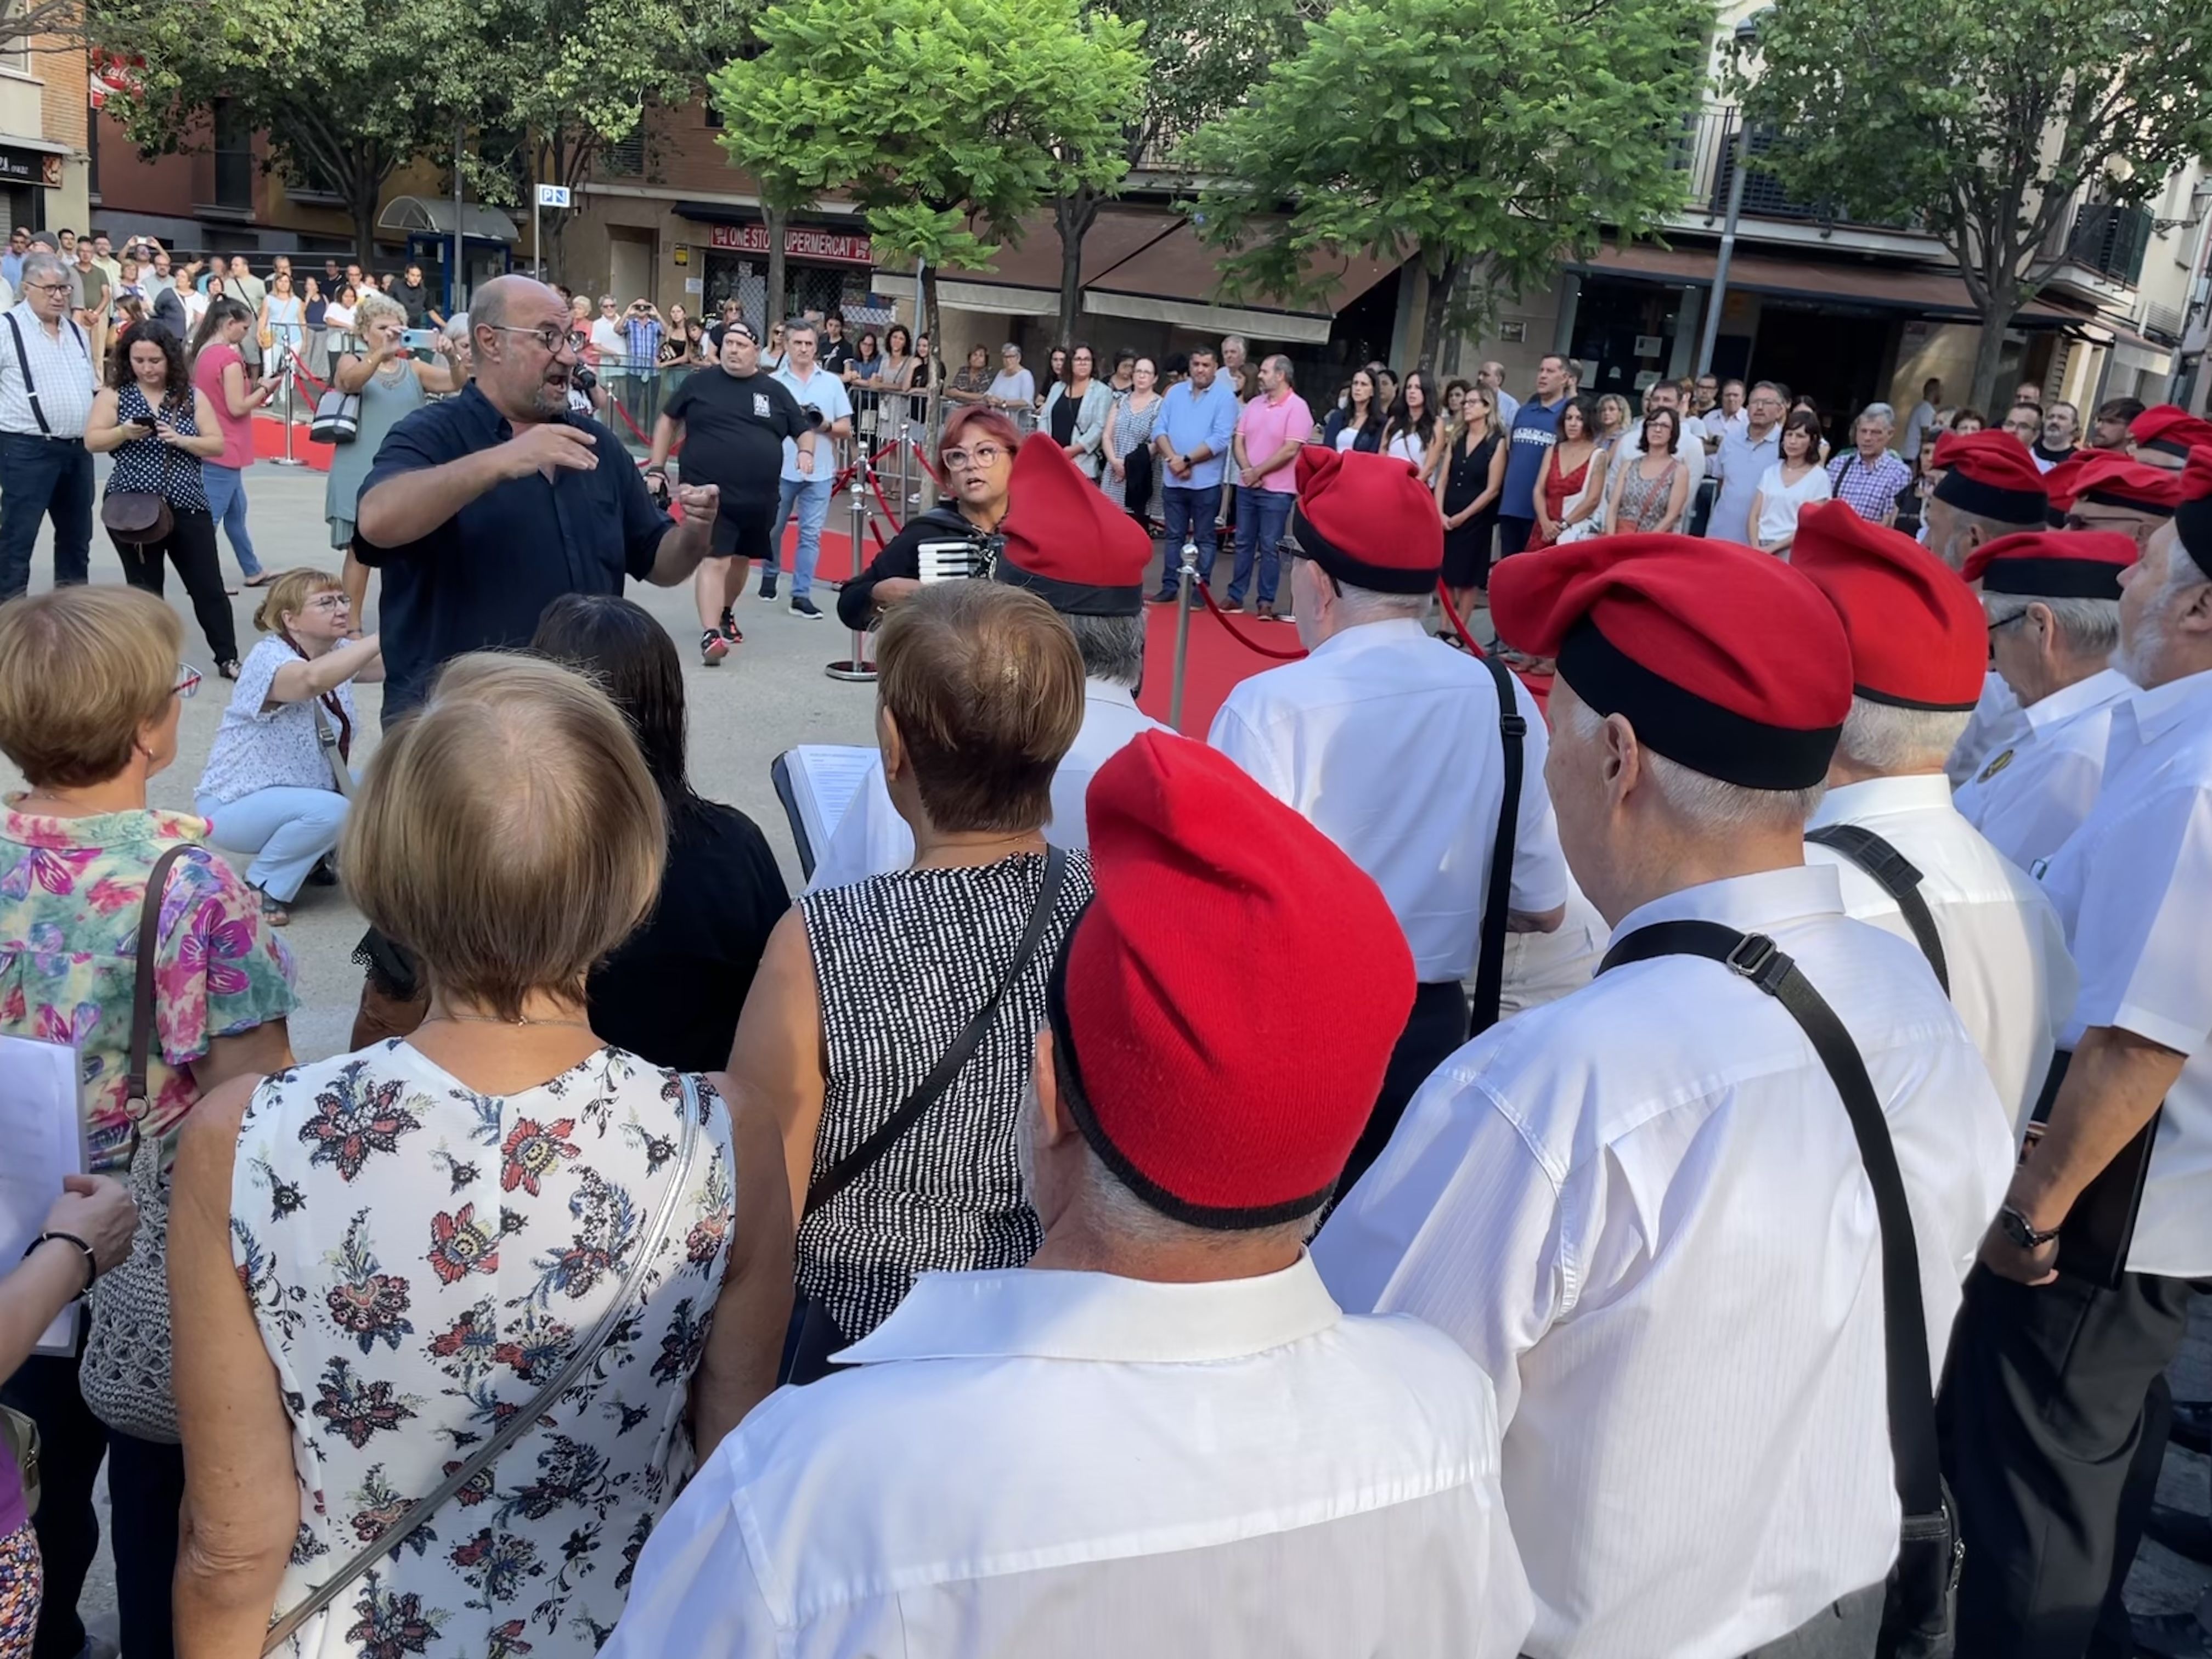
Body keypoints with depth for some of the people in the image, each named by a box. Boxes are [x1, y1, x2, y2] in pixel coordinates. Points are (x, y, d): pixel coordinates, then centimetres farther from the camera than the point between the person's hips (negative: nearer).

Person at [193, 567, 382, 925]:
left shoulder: (337, 652, 2)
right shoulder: (269, 658, -25)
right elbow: (313, 679, -47)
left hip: (306, 790, 8)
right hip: (236, 804, -8)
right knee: (332, 811, -32)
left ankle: (310, 856, 13)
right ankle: (261, 888, -9)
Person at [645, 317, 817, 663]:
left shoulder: (775, 391, 6)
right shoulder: (698, 384, 3)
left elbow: (805, 429, 14)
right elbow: (668, 421, 13)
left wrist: (807, 452, -9)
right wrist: (657, 468, 7)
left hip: (758, 497, 4)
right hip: (710, 494, -3)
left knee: (741, 558, 19)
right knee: (714, 560, -16)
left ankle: (725, 614, 43)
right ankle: (710, 634, -22)